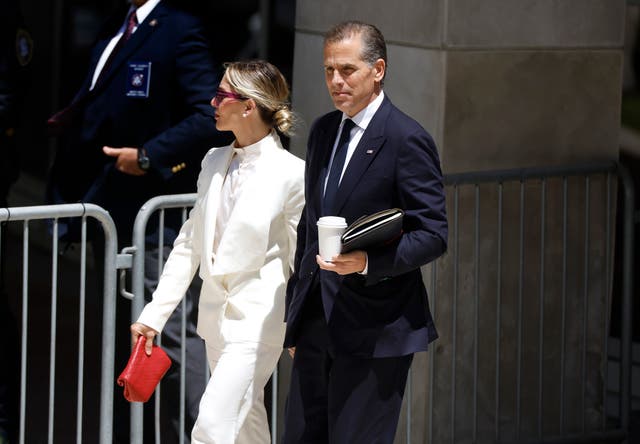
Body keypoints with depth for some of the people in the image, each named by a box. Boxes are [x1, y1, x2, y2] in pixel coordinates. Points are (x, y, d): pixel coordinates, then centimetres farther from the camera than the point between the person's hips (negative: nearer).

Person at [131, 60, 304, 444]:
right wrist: (154, 315, 11)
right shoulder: (215, 162, 8)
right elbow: (189, 244, 13)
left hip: (258, 321, -7)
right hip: (216, 318, 7)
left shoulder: (291, 173, -12)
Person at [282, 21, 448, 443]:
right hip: (317, 325, 7)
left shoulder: (407, 139, -10)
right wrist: (295, 314, 20)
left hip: (375, 329, -7)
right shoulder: (324, 131, 13)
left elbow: (433, 235, -12)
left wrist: (367, 262, -27)